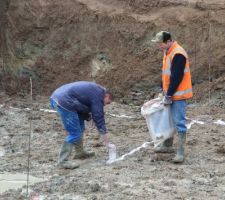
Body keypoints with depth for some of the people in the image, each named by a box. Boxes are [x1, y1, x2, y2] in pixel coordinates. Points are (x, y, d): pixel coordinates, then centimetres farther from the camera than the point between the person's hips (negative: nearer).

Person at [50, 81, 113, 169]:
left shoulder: (94, 89, 25)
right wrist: (104, 133, 1)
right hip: (64, 102, -11)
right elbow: (98, 116, -5)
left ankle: (80, 152, 31)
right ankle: (62, 161, -7)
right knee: (74, 133, -7)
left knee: (79, 128, 21)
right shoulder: (98, 94, -4)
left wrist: (88, 116, 13)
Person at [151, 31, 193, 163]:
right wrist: (165, 92, 15)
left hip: (179, 95, -10)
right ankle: (167, 146, 32)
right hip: (170, 93, 10)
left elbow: (176, 77, -23)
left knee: (179, 123, -9)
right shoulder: (168, 52, 11)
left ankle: (180, 152, -7)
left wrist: (169, 95, -18)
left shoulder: (178, 54, -21)